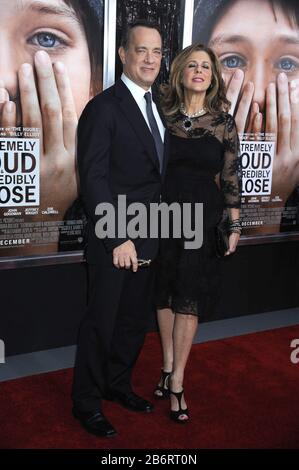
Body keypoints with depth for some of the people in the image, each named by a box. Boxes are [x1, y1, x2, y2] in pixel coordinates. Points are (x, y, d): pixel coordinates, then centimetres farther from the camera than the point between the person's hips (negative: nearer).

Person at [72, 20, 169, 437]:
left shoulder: (158, 108, 12)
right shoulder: (104, 108, -11)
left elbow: (158, 174, 12)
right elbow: (93, 179, -16)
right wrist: (118, 239, -20)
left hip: (149, 238, 7)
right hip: (114, 241, -7)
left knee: (135, 319, 17)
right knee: (102, 321, 6)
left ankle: (118, 384, 37)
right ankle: (86, 402, 25)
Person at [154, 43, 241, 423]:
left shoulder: (223, 122, 0)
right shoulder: (164, 114, 3)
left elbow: (231, 176, 2)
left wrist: (234, 225, 1)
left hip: (203, 216, -2)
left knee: (188, 298, 1)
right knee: (165, 293, 9)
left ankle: (176, 381, 9)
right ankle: (169, 367, 25)